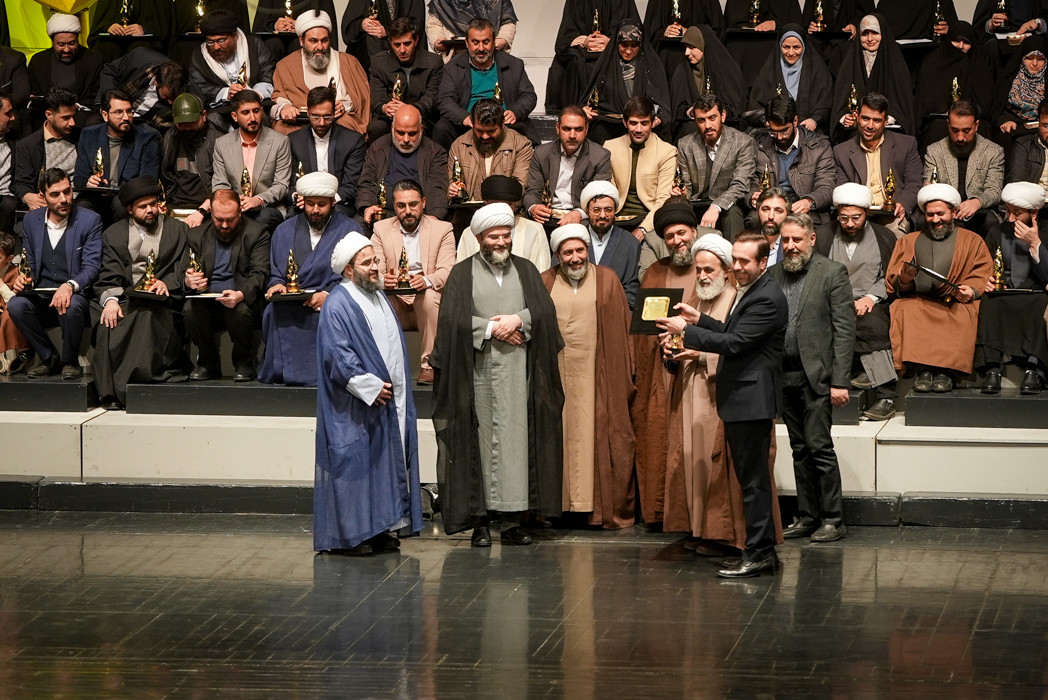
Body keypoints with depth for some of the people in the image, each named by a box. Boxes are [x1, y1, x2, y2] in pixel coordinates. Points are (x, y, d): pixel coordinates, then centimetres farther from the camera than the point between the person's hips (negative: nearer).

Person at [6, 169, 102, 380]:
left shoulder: (89, 220, -4)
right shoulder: (31, 220, 9)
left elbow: (92, 266, -10)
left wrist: (70, 286, -30)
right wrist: (23, 279, -8)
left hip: (75, 294, -3)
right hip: (40, 296, 3)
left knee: (71, 306, -38)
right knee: (16, 305, -29)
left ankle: (70, 361, -9)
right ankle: (49, 358, -7)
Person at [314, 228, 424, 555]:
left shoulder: (379, 298, 16)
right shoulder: (337, 305, -11)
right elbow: (338, 357, -18)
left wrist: (396, 387, 12)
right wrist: (370, 386, -19)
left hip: (387, 402, 9)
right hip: (355, 407, -9)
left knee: (386, 463, 8)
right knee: (353, 464, -5)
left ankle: (380, 528, 14)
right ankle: (348, 534, -1)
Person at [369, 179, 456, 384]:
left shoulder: (442, 229, 5)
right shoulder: (381, 229, 10)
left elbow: (447, 271, -8)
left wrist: (426, 281, -32)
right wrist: (383, 280, -28)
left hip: (427, 305, -1)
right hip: (395, 305, 1)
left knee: (429, 296, -35)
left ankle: (428, 364, -26)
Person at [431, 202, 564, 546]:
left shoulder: (525, 270, 15)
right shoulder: (462, 274, 8)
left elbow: (545, 310, 5)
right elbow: (453, 318, -4)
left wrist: (518, 319, -11)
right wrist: (492, 329, -10)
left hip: (518, 368, 2)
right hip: (477, 371, -2)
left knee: (516, 438, -3)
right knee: (481, 439, -5)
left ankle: (514, 520, -2)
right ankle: (480, 520, -3)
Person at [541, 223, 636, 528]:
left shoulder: (607, 280, 5)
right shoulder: (544, 283, 8)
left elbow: (621, 328, 5)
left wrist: (625, 375, -1)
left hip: (598, 375, -1)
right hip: (557, 374, 1)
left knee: (604, 440, -2)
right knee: (560, 438, 2)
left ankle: (609, 509, 2)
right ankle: (559, 504, 6)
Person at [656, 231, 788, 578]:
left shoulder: (767, 299, -17)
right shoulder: (748, 291, 16)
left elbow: (734, 342, -21)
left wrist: (686, 331, -15)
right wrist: (699, 319, 11)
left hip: (751, 399, -11)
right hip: (740, 398, 11)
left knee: (753, 480, -6)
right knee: (752, 478, 13)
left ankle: (758, 554, -3)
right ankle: (764, 551, 19)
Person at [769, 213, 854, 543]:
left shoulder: (832, 273, -4)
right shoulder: (774, 274, 11)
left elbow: (844, 330, -8)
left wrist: (840, 382, -14)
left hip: (816, 375, -5)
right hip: (784, 375, 5)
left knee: (819, 446, -7)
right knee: (800, 450, 11)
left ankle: (832, 519, 0)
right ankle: (807, 516, 17)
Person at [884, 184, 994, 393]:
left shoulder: (972, 241, 21)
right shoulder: (907, 242, 26)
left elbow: (983, 278, 9)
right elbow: (891, 284, 15)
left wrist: (972, 290, -14)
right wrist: (903, 279, -9)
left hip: (955, 303, -1)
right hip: (916, 301, 1)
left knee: (960, 316, -36)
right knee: (909, 313, -35)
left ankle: (944, 371, -44)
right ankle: (923, 370, -43)